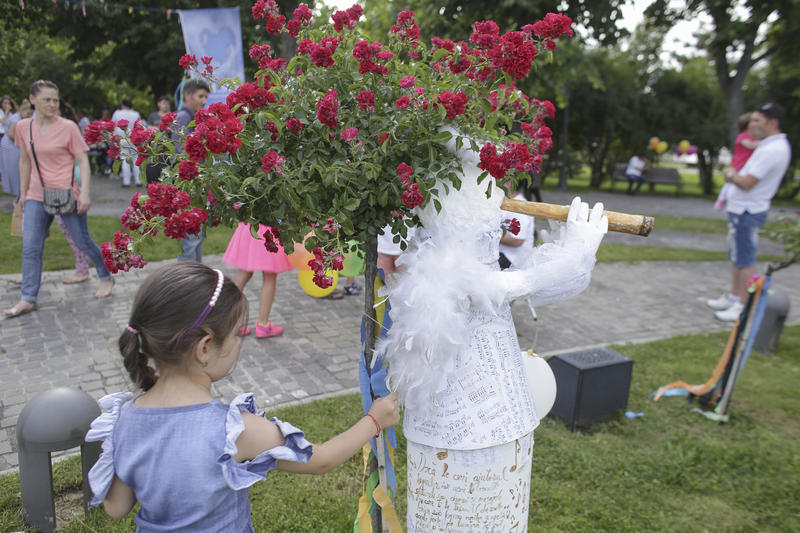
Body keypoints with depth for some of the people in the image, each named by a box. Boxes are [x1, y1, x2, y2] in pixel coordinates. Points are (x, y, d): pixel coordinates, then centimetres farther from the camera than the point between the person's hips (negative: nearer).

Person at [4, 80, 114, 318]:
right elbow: (25, 161, 16)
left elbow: (83, 160, -6)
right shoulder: (23, 127, 6)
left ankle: (106, 278, 27)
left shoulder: (68, 127, -6)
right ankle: (28, 299, 4)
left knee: (83, 242, 5)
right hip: (37, 197, 4)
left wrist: (85, 193, -14)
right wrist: (23, 192, 16)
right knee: (30, 248, -2)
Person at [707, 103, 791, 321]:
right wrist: (735, 175, 2)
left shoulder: (772, 150, -21)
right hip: (742, 208, 10)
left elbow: (746, 183, -22)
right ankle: (733, 296, 29)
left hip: (747, 211, -10)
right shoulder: (771, 145, 12)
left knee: (745, 261, -4)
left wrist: (731, 174, -4)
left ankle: (743, 306, 3)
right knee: (736, 256, 18)